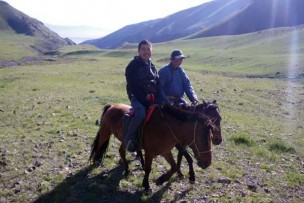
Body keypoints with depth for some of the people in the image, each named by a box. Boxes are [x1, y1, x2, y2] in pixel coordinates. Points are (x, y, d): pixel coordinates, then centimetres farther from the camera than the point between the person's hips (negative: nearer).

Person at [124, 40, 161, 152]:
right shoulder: (133, 66, -6)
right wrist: (145, 99, -18)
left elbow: (158, 85, 10)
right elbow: (132, 86, -13)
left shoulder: (152, 66, 14)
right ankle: (128, 138, -16)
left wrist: (156, 98, -7)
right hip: (137, 97, -7)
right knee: (141, 113, -32)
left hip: (152, 98, 7)